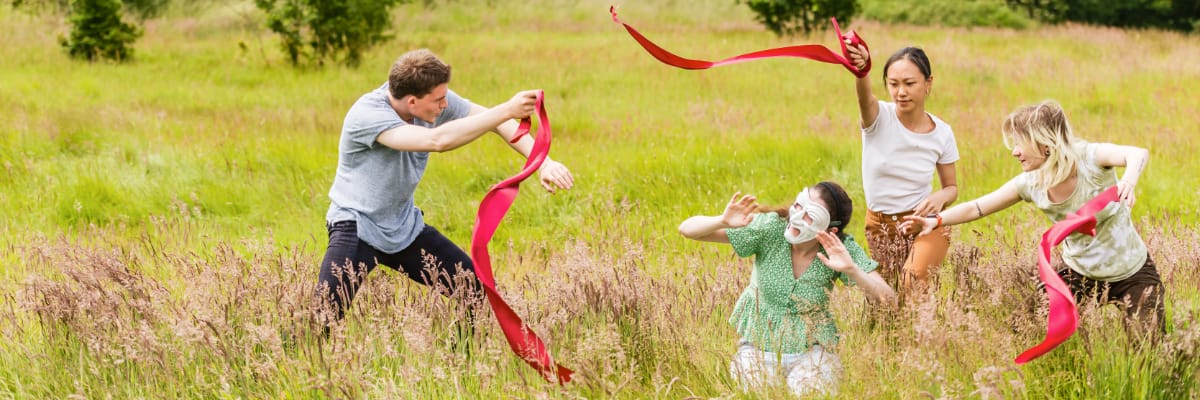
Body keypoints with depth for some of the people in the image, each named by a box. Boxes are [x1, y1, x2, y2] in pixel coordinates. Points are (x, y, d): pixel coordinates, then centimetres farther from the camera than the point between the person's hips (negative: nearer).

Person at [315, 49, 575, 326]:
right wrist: (508, 110, -42)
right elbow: (438, 140, -42)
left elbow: (498, 122, -5)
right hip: (357, 228, -7)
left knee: (479, 292, 2)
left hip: (405, 226, 7)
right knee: (323, 315, -26)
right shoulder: (367, 115, -30)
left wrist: (543, 162, -20)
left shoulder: (438, 102, -9)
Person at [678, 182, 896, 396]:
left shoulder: (842, 249, -15)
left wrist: (851, 270, -36)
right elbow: (688, 229, -16)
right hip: (758, 347, 1)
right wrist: (722, 222, -37)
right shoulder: (770, 228, -16)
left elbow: (888, 300, -21)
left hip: (811, 350, 0)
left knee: (810, 392, -29)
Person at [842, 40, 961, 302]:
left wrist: (940, 198, -21)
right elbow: (864, 96, -41)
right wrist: (861, 69, -66)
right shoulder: (879, 118, -15)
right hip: (880, 227, 2)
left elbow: (952, 187, 5)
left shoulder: (942, 133, -8)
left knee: (912, 283, -29)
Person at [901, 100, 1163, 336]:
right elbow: (977, 207, -3)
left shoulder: (1088, 158, -25)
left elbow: (1138, 154, -43)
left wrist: (1129, 181, -64)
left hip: (1132, 273, -4)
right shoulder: (1030, 184, -12)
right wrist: (937, 221, -16)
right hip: (1079, 272, 4)